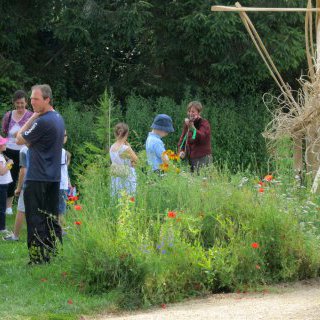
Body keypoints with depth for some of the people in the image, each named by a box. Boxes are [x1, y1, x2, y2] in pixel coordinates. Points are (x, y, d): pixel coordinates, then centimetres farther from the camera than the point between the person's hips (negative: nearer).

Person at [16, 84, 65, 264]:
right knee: (52, 218, 13)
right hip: (55, 177, 9)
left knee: (36, 220, -3)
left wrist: (33, 117, -7)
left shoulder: (43, 122, -19)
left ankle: (38, 258, -3)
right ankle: (55, 254, 17)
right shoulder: (59, 118, 11)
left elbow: (20, 140, -10)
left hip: (38, 178, -9)